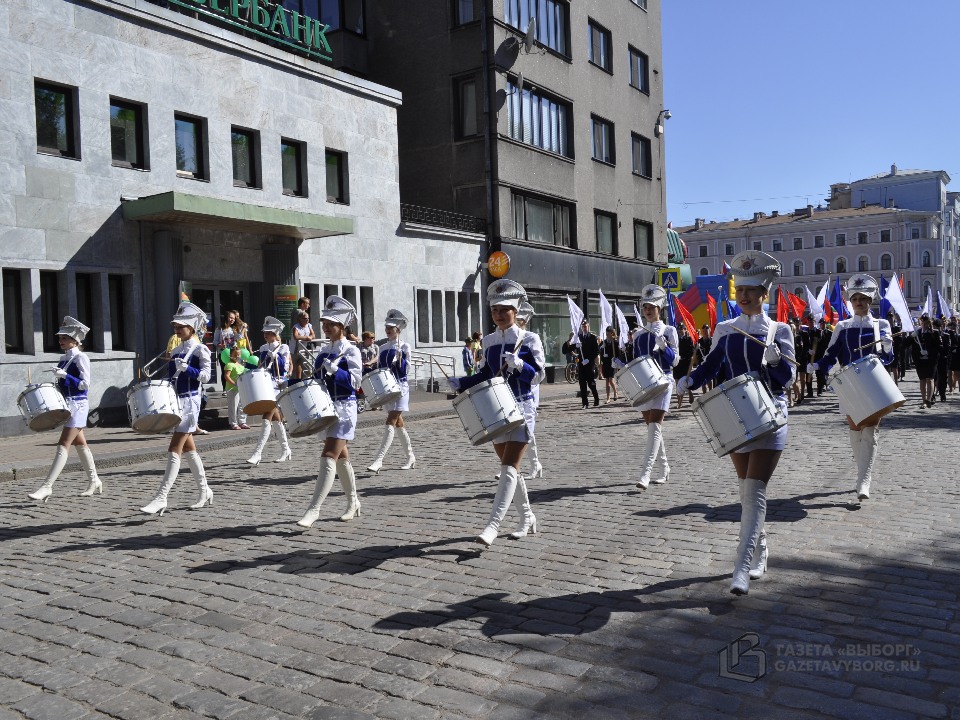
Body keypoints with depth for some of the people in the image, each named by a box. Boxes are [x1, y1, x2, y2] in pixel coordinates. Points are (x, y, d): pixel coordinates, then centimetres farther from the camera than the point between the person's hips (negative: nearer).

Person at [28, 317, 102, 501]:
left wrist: (65, 375, -24)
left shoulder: (81, 358, -10)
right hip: (67, 405, 9)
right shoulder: (63, 359, 12)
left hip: (77, 406, -9)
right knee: (80, 444, 15)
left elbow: (85, 385, -16)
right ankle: (94, 481, 25)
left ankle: (47, 487, -14)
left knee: (63, 445, -11)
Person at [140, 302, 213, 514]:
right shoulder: (176, 351, 14)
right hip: (176, 401, 8)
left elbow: (205, 376, -16)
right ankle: (205, 491, 24)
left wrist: (186, 368, -29)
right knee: (188, 448, 13)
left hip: (190, 401, -8)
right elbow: (171, 378, 18)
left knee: (175, 449, -12)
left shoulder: (200, 350, -7)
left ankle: (161, 498, -14)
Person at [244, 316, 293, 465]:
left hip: (277, 385, -6)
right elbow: (259, 367, 19)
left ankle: (258, 453, -18)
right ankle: (286, 450, 25)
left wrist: (276, 356, -20)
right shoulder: (263, 349, 13)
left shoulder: (284, 348, -2)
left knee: (267, 418, -14)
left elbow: (286, 367, -9)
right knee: (276, 418, 13)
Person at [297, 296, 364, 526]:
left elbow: (354, 381, -15)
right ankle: (353, 502, 28)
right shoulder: (323, 352, 12)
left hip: (344, 408, -8)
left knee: (329, 457, -13)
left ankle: (314, 509, -14)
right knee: (341, 457, 15)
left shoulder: (351, 351, -8)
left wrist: (334, 369, -26)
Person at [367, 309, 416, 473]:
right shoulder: (383, 348, 12)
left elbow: (406, 369, -8)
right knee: (398, 423, 13)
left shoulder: (404, 347, -5)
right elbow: (380, 369, 17)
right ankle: (410, 457, 25)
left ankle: (379, 460, -20)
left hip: (400, 388, -7)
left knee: (390, 423, -13)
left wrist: (400, 356, -22)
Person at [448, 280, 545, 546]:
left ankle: (493, 525, -17)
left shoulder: (529, 339, -5)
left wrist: (519, 365, -24)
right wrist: (460, 383, 0)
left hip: (520, 409, -6)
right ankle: (528, 518, 27)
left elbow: (538, 375, -6)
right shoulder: (489, 341, 9)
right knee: (510, 467, 12)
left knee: (509, 467, -12)